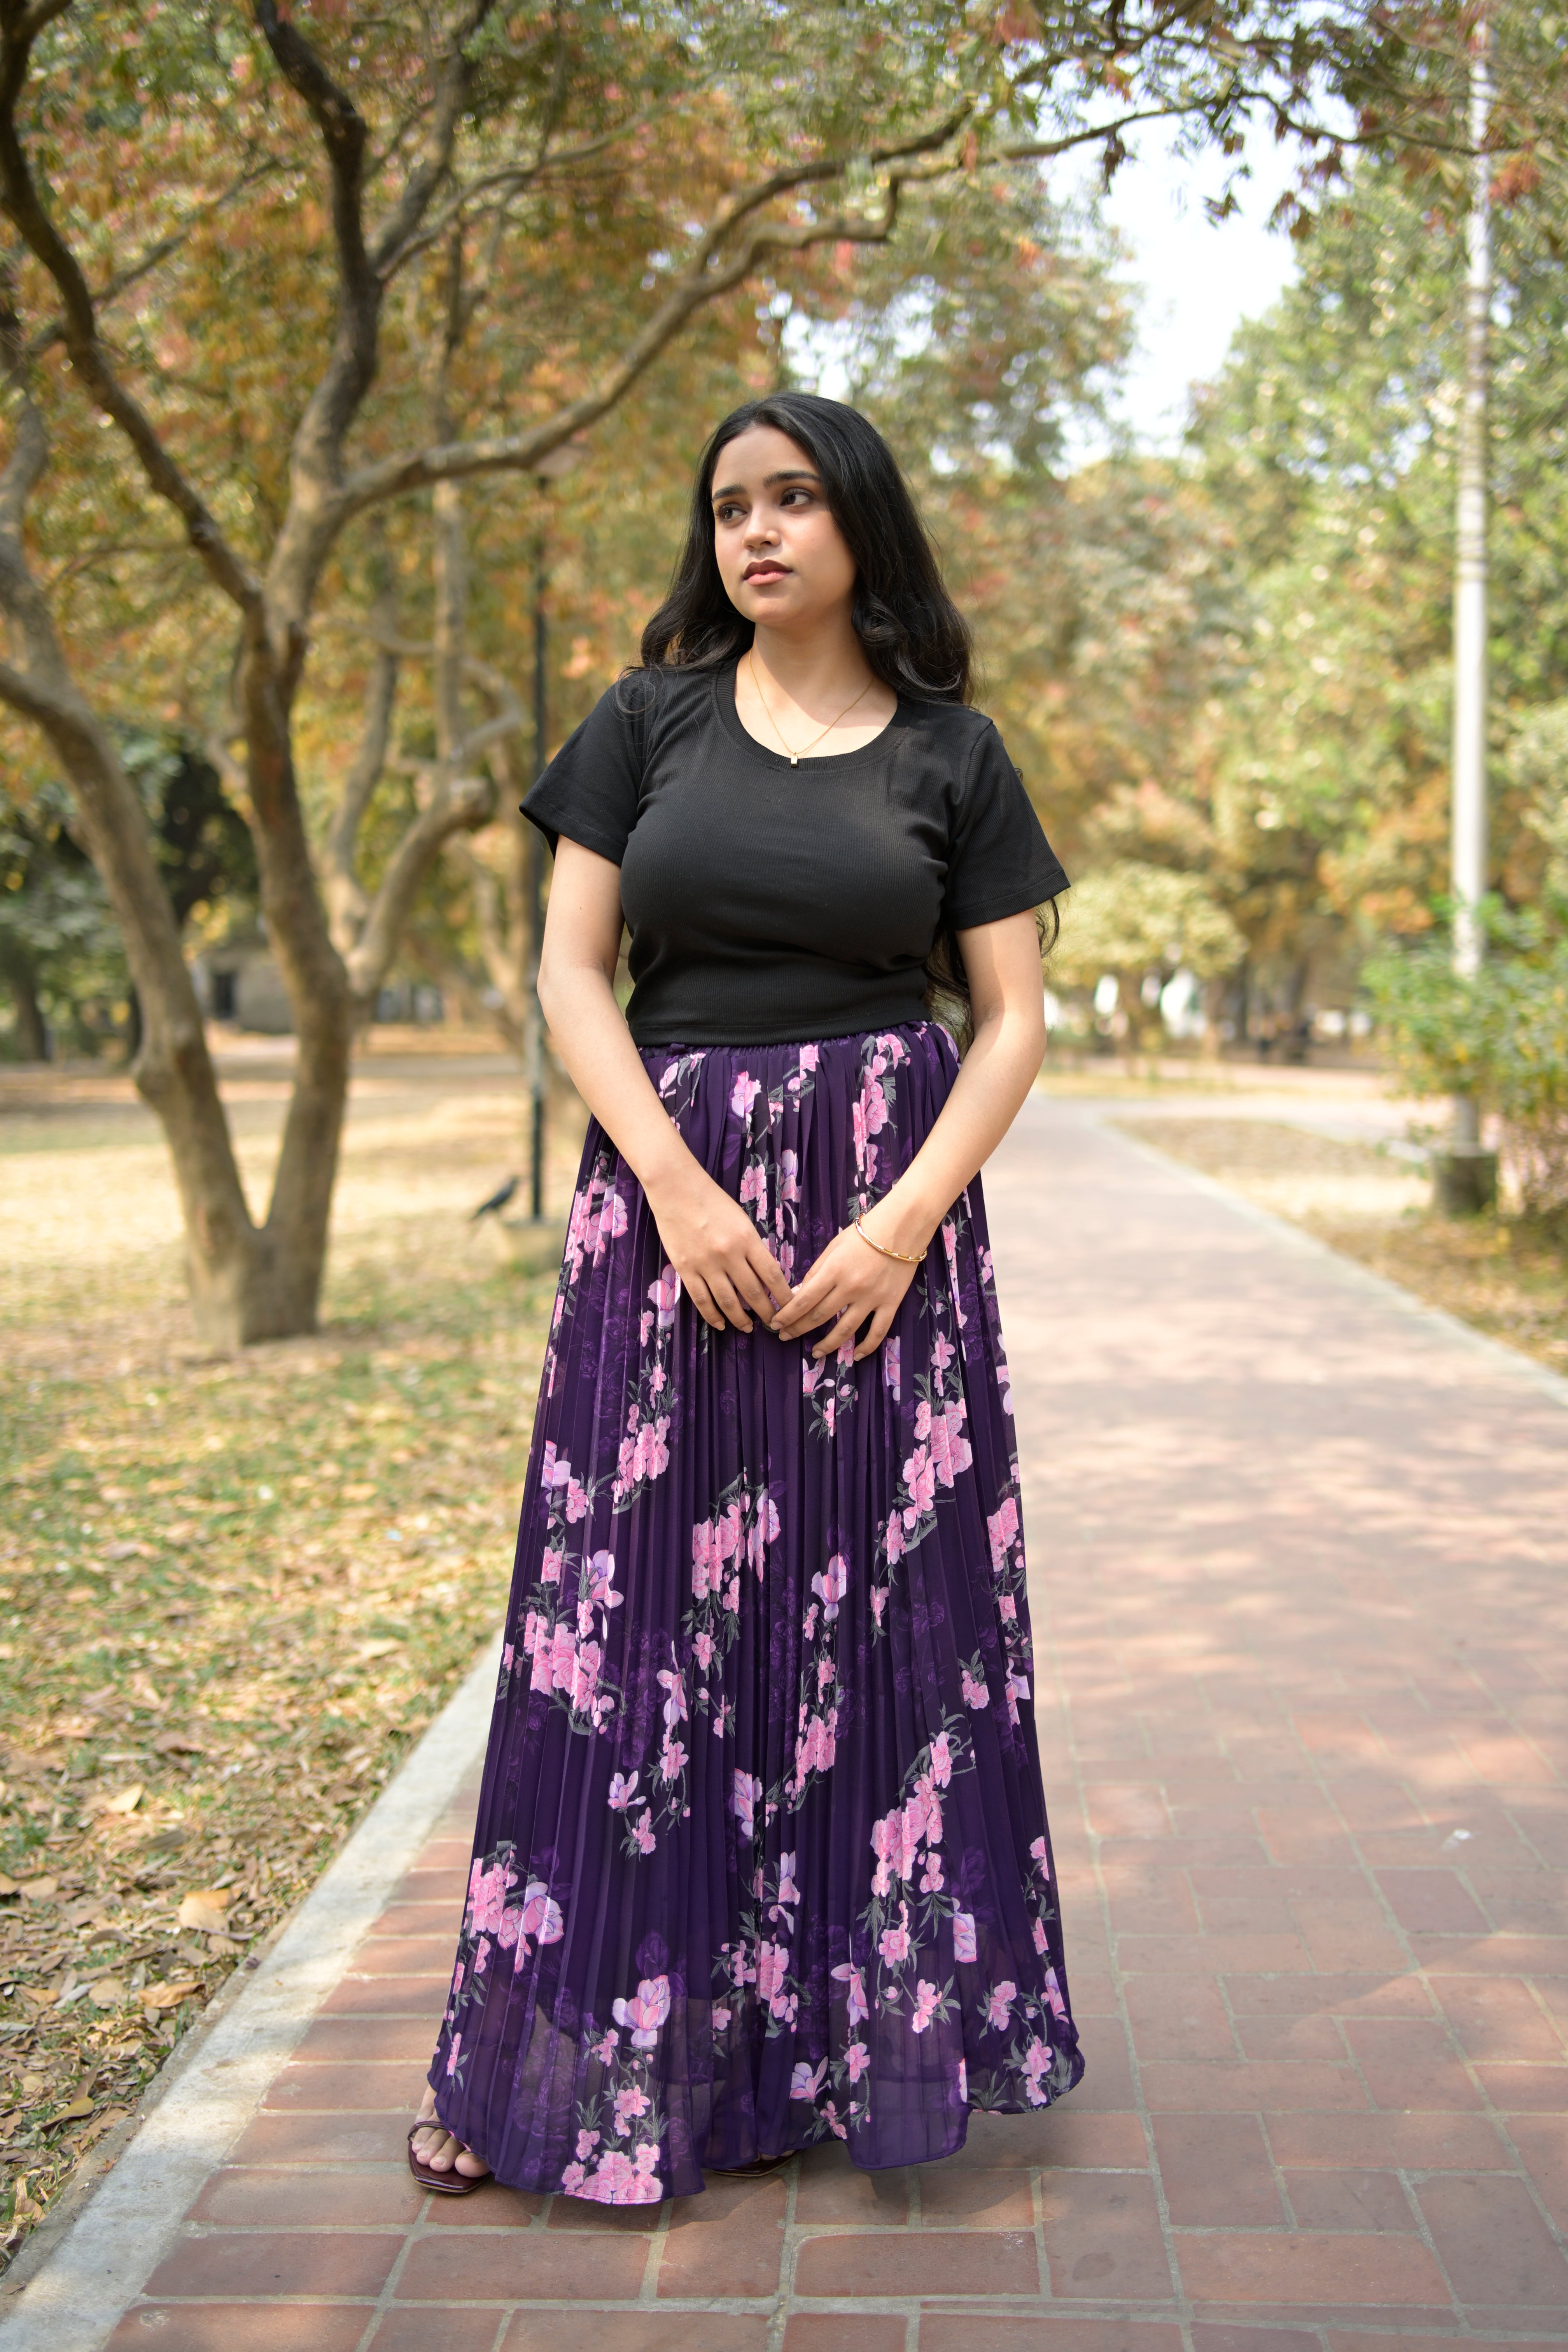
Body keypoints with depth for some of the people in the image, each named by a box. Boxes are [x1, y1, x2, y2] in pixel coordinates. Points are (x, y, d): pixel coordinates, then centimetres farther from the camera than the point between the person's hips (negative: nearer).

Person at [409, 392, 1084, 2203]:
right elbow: (570, 972, 1)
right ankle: (566, 2053, 14)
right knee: (626, 1612, 2)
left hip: (885, 1204, 0)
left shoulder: (952, 751, 5)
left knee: (878, 1611, 2)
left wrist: (903, 1220, -11)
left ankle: (860, 2035, 18)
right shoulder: (649, 723, 6)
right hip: (668, 1188, 0)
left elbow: (1012, 1018, 3)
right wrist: (679, 1191, -12)